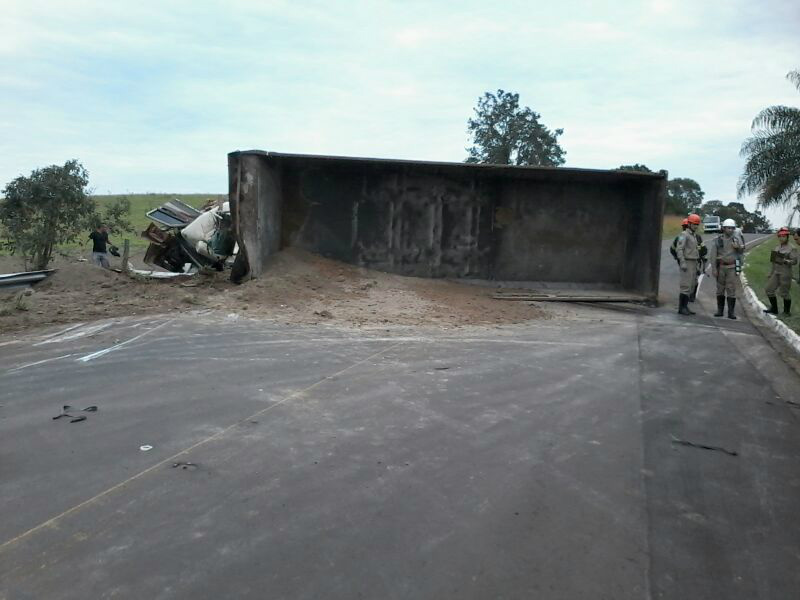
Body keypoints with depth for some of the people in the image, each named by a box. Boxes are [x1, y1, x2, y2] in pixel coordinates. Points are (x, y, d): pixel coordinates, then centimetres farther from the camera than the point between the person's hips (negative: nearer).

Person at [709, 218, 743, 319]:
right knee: (720, 289, 7)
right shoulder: (718, 239, 1)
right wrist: (713, 268, -6)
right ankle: (720, 310, 16)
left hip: (732, 267, -1)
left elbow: (741, 252, 5)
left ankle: (731, 312, -2)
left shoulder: (736, 238, 4)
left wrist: (739, 247, -18)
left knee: (731, 289, -5)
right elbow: (713, 255, 0)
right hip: (721, 267, 1)